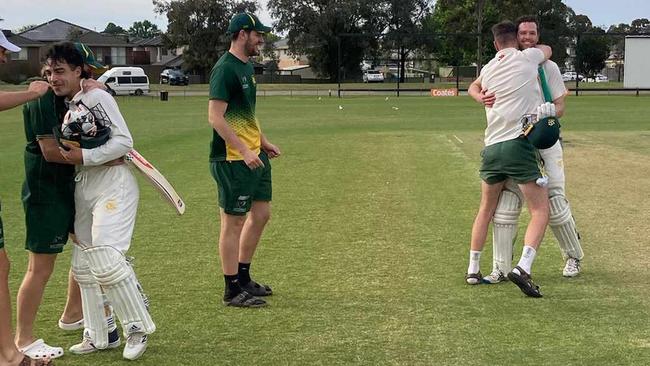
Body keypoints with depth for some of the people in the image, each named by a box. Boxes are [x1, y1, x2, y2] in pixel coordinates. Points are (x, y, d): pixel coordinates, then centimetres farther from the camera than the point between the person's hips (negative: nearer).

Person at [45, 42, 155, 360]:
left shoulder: (97, 97, -9)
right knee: (83, 263, 11)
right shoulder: (66, 110, 14)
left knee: (105, 258, -18)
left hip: (113, 184, -9)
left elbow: (124, 141, -15)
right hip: (83, 188, 9)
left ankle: (138, 327, -2)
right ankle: (98, 336, 22)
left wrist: (84, 157, -16)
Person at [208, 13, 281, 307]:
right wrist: (245, 151, -25)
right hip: (232, 160, -10)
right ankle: (232, 290, 9)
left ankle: (243, 278, 28)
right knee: (233, 222, -2)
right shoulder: (225, 69, -16)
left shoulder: (246, 66, 14)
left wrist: (263, 142, 21)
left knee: (261, 214, 15)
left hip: (253, 155, 10)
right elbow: (216, 117, -21)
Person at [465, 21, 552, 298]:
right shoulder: (527, 58, 6)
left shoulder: (487, 70, 15)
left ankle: (473, 270, 25)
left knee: (486, 209, 22)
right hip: (519, 145, -5)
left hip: (491, 148, 5)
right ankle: (523, 268, -17)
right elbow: (547, 49, 27)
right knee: (540, 211, 1)